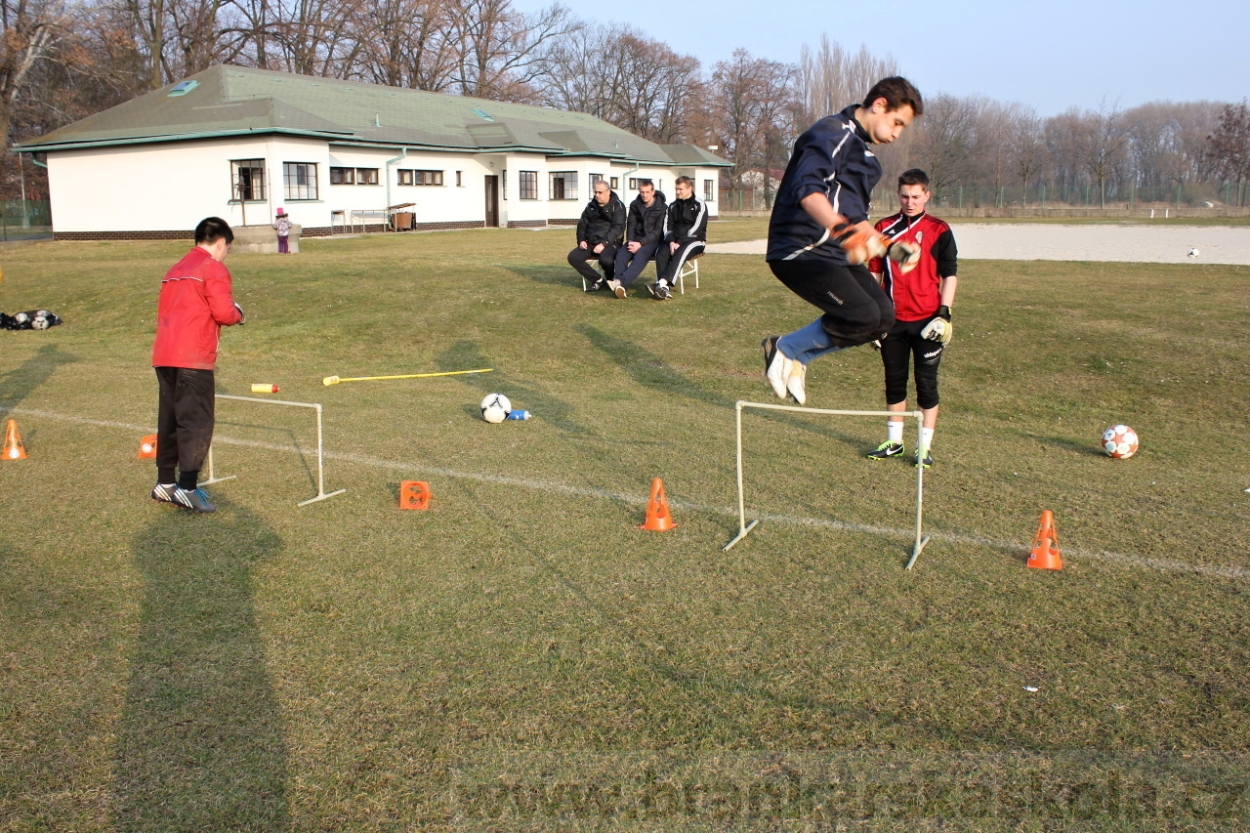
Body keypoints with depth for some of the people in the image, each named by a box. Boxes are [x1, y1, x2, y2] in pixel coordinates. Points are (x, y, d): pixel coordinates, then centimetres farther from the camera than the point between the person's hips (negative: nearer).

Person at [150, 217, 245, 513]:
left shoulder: (175, 270, 23)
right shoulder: (214, 269, -3)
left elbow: (163, 312, 22)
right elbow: (223, 312, -12)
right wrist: (238, 313, 8)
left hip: (163, 355, 8)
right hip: (193, 357, -8)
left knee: (169, 419, 13)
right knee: (196, 421, -7)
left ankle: (165, 483, 20)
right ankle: (188, 487, -13)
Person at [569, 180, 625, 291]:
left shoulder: (617, 206, -2)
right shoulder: (591, 206, 15)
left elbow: (618, 228, -13)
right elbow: (582, 224, 21)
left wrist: (603, 243, -24)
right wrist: (581, 240, 0)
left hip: (610, 243, -5)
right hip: (591, 243, 6)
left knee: (605, 259, -37)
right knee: (573, 257, -18)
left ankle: (611, 279, -1)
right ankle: (597, 280, -5)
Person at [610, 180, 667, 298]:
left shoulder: (661, 208, -4)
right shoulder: (634, 205, 10)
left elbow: (658, 232, -10)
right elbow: (631, 226, 9)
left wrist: (641, 243, -21)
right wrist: (631, 241, -12)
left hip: (653, 241, -4)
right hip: (636, 240, 4)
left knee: (640, 255, -36)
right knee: (621, 254, -27)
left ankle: (620, 282, -54)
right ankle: (621, 288, -44)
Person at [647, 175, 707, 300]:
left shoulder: (699, 205, -3)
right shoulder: (673, 206, 15)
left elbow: (696, 229, -13)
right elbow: (667, 227, 6)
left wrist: (679, 243, -20)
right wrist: (671, 241, -14)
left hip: (694, 240, -4)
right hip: (674, 241, 5)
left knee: (680, 253, -37)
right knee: (660, 253, -27)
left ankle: (662, 283, -53)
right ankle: (665, 289, -42)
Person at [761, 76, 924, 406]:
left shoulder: (863, 149, 22)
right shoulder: (833, 133, -11)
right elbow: (807, 189, -30)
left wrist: (890, 246, 26)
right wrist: (842, 229, -45)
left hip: (834, 253, 10)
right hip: (800, 251, -10)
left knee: (883, 316, 1)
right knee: (862, 315, -21)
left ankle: (798, 358, 11)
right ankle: (784, 349, -1)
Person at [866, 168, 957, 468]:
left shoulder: (939, 231, -1)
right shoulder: (884, 228, 7)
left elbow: (950, 275, -1)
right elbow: (874, 273, 12)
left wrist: (944, 313, -10)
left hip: (927, 321, -3)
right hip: (892, 320, 3)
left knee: (926, 382, 2)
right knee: (894, 381, 12)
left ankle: (924, 447, 10)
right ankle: (894, 441, 25)